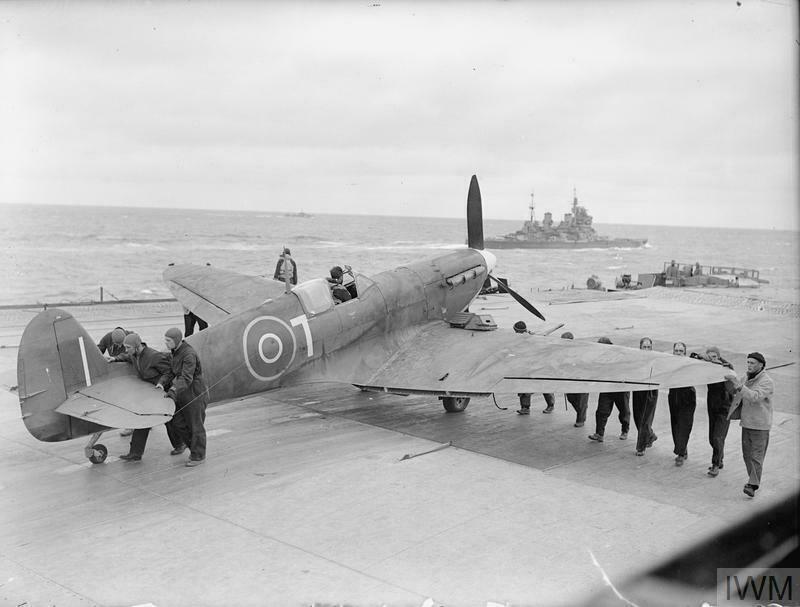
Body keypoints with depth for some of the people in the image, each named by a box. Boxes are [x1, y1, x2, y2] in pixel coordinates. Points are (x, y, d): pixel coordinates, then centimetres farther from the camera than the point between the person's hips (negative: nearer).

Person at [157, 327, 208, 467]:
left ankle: (198, 456, 17)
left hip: (195, 393, -9)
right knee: (179, 422, 11)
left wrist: (174, 390, -42)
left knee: (195, 425, 3)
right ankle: (195, 448, 29)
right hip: (183, 394, 9)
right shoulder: (175, 352, 5)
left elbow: (186, 378, -32)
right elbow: (171, 372, 8)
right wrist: (162, 382, -8)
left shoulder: (189, 354, -24)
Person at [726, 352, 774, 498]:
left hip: (760, 426, -7)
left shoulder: (767, 382, -15)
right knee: (747, 454, 12)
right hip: (746, 424, 8)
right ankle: (754, 480, 25)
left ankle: (753, 485, -6)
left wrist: (739, 385, -39)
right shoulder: (747, 379, 9)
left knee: (756, 456, -6)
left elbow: (755, 397, -31)